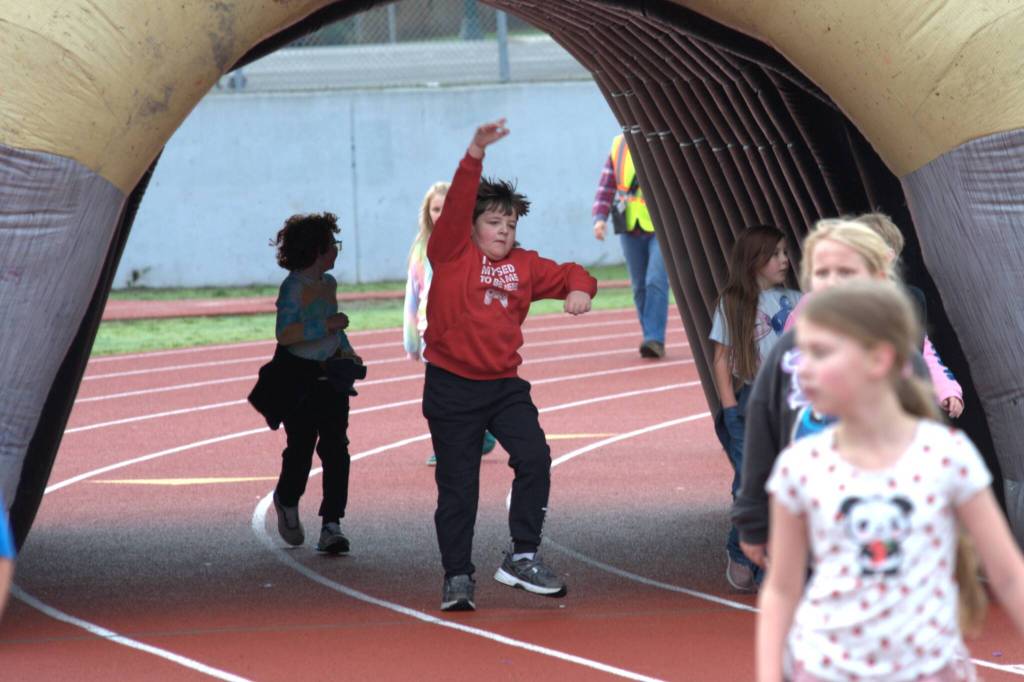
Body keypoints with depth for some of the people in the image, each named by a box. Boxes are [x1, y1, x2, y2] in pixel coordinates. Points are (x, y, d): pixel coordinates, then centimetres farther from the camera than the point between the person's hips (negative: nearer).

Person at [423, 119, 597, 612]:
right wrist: (475, 155, -29)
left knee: (534, 458, -17)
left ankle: (522, 558, -8)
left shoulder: (524, 265, 8)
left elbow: (567, 274, 14)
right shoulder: (451, 253, -4)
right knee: (457, 487, 2)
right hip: (451, 386, -3)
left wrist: (579, 288, -11)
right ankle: (458, 577, 14)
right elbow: (457, 204, -16)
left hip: (505, 385, 3)